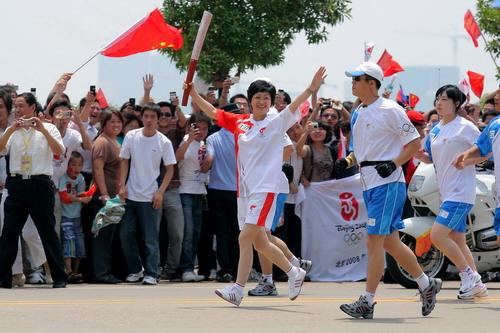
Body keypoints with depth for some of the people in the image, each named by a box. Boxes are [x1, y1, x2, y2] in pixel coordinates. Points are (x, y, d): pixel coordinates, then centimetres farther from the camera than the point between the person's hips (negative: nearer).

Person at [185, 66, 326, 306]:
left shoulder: (277, 123, -3)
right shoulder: (239, 122, 11)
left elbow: (294, 106, -17)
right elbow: (213, 112, 18)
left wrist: (311, 89, -33)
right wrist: (193, 94, 9)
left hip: (266, 187, -6)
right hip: (245, 187, 6)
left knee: (246, 237, -15)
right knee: (259, 242, 12)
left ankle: (238, 289, -12)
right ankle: (294, 273, 30)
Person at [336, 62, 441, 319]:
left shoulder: (389, 110, -10)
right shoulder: (358, 114, 15)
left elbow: (415, 142, -8)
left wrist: (393, 164, -18)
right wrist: (347, 161, 4)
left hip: (388, 183, -9)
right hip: (369, 184, 9)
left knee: (374, 242, -11)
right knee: (390, 242, 13)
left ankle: (366, 302, -10)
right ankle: (427, 284, 28)